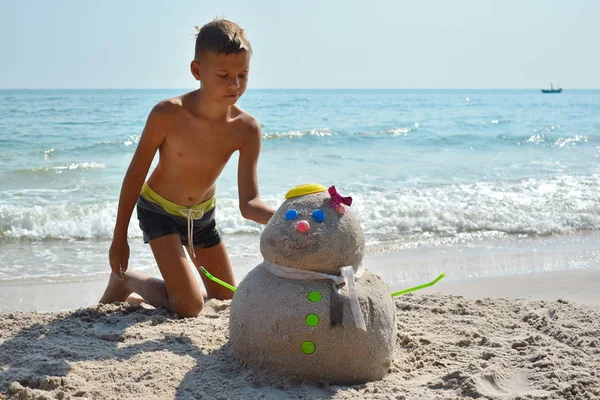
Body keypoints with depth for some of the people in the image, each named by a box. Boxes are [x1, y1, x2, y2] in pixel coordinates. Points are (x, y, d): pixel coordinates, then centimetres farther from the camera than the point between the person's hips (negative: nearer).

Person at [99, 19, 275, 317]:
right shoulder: (168, 114, -30)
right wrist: (119, 238, -11)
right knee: (190, 308, -15)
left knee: (228, 300, 14)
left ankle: (135, 295, 33)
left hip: (202, 214, 5)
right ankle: (124, 280, 12)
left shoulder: (246, 129, -22)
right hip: (159, 211, -5)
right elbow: (135, 175, -17)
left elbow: (249, 203, -23)